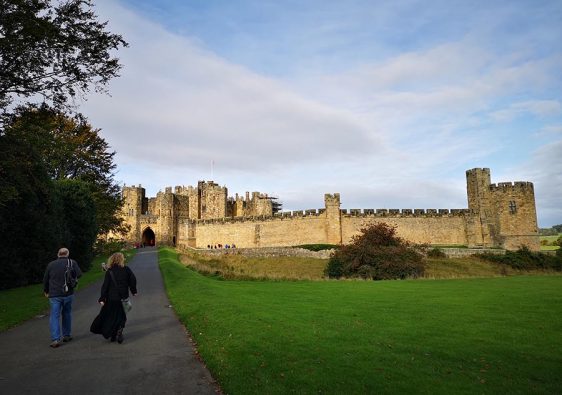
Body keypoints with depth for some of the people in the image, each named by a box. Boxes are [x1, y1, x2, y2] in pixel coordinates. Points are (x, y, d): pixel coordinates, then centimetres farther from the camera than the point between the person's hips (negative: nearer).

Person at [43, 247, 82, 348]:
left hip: (54, 295, 0)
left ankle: (55, 339, -8)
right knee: (67, 314, 17)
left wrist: (46, 291, 26)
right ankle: (67, 335, 25)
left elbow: (45, 279, 10)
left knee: (54, 316, 1)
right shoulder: (72, 262, -2)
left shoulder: (51, 264, 3)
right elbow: (79, 274, -8)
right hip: (68, 294, 0)